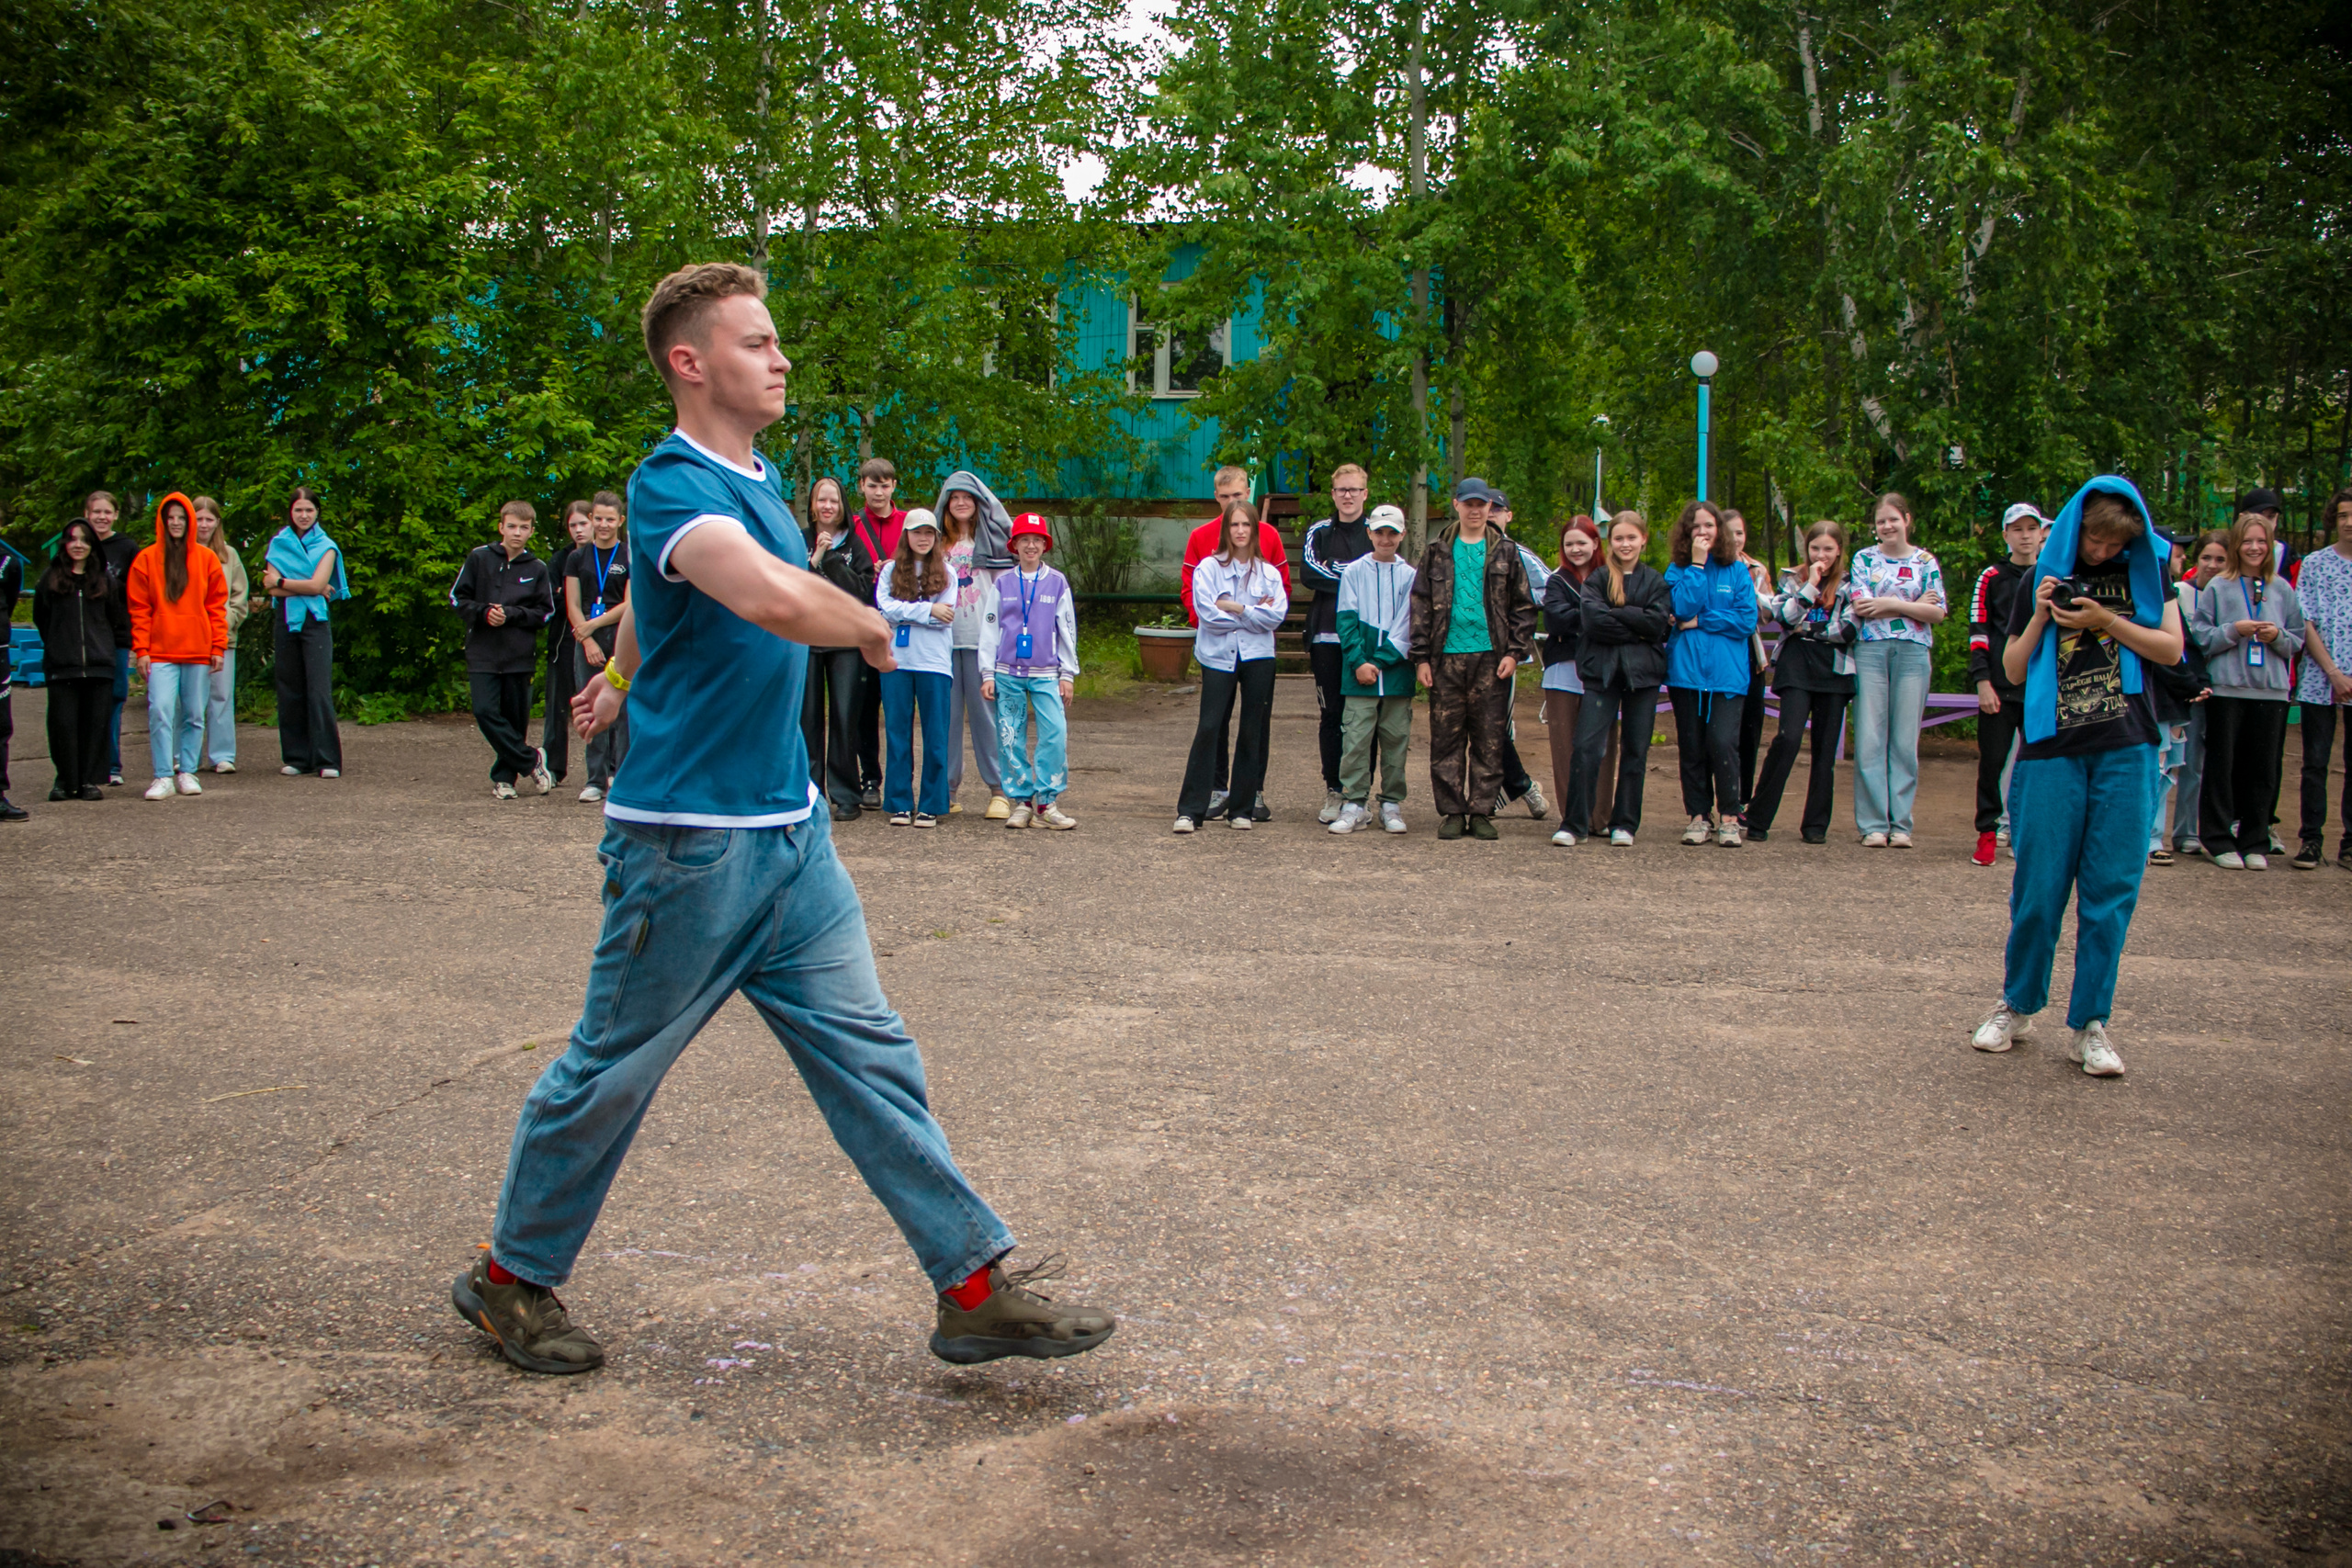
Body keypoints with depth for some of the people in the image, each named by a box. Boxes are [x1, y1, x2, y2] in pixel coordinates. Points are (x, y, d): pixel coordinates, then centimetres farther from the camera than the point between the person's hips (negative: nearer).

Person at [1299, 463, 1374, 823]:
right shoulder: (1318, 533, 12)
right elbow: (1307, 571, -5)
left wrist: (1333, 572, -11)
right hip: (1327, 635, 1)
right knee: (1330, 715, 3)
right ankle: (1333, 792, 9)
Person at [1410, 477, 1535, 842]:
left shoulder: (1505, 552, 9)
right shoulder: (1437, 552, 9)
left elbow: (1522, 607, 9)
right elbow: (1421, 606, 8)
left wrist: (1515, 652, -2)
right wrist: (1421, 657, 0)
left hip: (1491, 658, 0)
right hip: (1446, 658, 0)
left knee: (1490, 739, 1)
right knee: (1446, 737, 1)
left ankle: (1482, 812, 7)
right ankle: (1452, 812, 8)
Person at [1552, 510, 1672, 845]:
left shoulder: (1655, 581, 9)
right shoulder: (1596, 579, 6)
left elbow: (1658, 624, -6)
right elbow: (1592, 619, -11)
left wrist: (1615, 615, -9)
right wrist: (1637, 626, -10)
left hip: (1642, 673, 1)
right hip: (1602, 670, -1)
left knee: (1635, 750, 5)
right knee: (1587, 746, -10)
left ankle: (1625, 823, 13)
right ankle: (1573, 821, -5)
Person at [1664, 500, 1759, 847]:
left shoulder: (1738, 571, 6)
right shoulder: (1677, 570, 8)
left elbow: (1747, 620, -2)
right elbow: (1683, 608, -10)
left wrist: (1700, 622, -5)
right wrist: (1696, 565, -7)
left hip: (1727, 672, -1)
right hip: (1686, 671, 2)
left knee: (1723, 743, -12)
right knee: (1691, 746, 5)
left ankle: (1729, 817, -2)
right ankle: (1699, 815, 14)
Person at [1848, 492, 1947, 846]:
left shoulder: (1926, 561, 10)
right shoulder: (1864, 558, 9)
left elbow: (1938, 612, 0)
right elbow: (1860, 606, -5)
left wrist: (1888, 604, -8)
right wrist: (1914, 605, -5)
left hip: (1913, 654, 0)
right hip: (1871, 652, 0)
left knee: (1905, 740, 1)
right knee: (1869, 740, -4)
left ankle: (1900, 823, 5)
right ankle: (1873, 824, 0)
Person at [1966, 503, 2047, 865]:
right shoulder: (1992, 578, 5)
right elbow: (1978, 631, 1)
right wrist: (1983, 682, -9)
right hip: (2000, 686, -2)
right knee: (1993, 760, -2)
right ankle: (1988, 833, 5)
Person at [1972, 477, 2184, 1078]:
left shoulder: (2147, 570, 11)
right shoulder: (2043, 580, 10)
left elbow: (2170, 649, 4)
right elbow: (2014, 671, 9)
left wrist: (2106, 620, -7)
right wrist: (2041, 617, -6)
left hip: (2126, 751, 0)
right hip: (2053, 749, 0)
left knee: (2111, 888, -1)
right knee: (2040, 886, -1)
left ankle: (2090, 1024, 6)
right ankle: (2018, 1007, 17)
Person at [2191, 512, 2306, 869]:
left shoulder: (2283, 589, 11)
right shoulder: (2217, 587, 3)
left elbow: (2298, 641, 12)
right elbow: (2200, 637, -1)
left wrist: (2278, 636, -8)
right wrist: (2234, 630, -14)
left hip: (2271, 690, 2)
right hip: (2226, 688, -2)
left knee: (2262, 769, 4)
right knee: (2222, 766, 0)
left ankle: (2255, 842, 13)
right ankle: (2219, 840, 7)